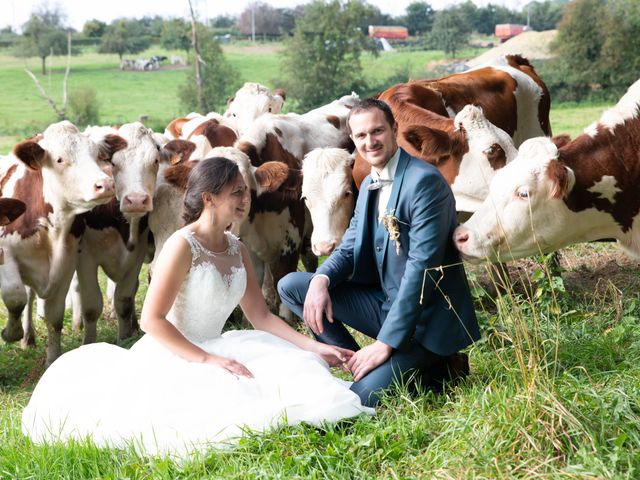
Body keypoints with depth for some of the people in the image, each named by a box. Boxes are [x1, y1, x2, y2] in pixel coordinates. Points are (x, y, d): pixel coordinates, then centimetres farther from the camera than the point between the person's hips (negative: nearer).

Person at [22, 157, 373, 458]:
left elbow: (261, 316, 7)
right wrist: (208, 360, -26)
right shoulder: (182, 246, -16)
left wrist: (314, 347, -4)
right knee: (224, 399, -33)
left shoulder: (237, 249, 7)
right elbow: (151, 320, -20)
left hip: (212, 350, 7)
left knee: (300, 366, -11)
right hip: (170, 357, -6)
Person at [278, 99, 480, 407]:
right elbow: (349, 249, 12)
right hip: (384, 301, 8)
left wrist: (386, 341, -25)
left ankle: (433, 367, 2)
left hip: (425, 318, -8)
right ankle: (364, 365, -2)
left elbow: (422, 266, -23)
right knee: (290, 286, -2)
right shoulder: (368, 185, 10)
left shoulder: (424, 180, -18)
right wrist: (321, 279, -13)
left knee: (363, 399, -24)